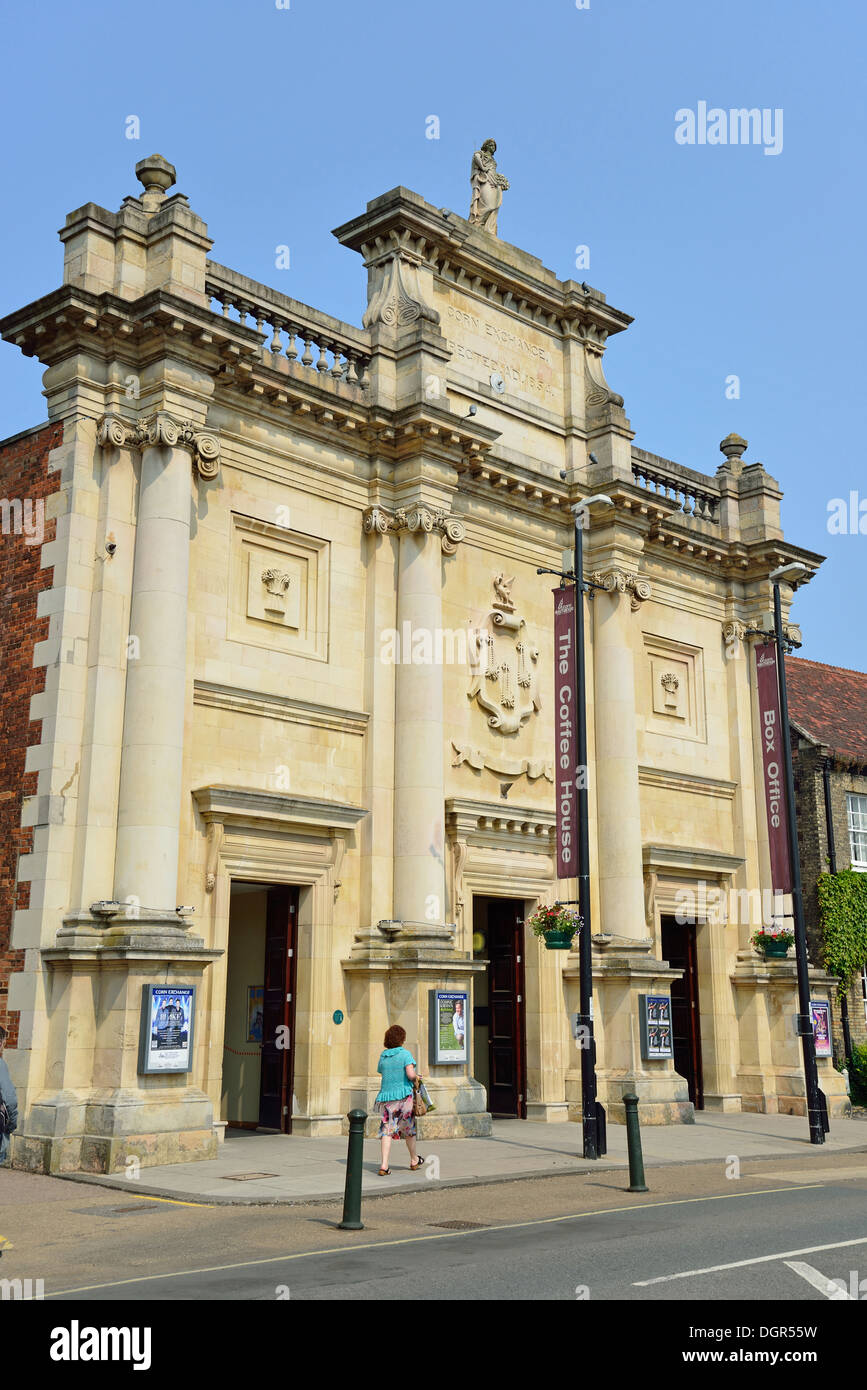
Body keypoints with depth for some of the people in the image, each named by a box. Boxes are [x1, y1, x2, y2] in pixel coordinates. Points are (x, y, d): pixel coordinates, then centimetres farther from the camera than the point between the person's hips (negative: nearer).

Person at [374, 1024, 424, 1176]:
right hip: (403, 1095, -3)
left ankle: (384, 1165, -13)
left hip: (385, 1095, 3)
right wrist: (416, 1076, 4)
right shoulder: (405, 1054, -8)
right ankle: (414, 1161, 31)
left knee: (386, 1130, -1)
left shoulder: (383, 1056, 8)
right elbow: (410, 1074, -18)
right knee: (409, 1129, 14)